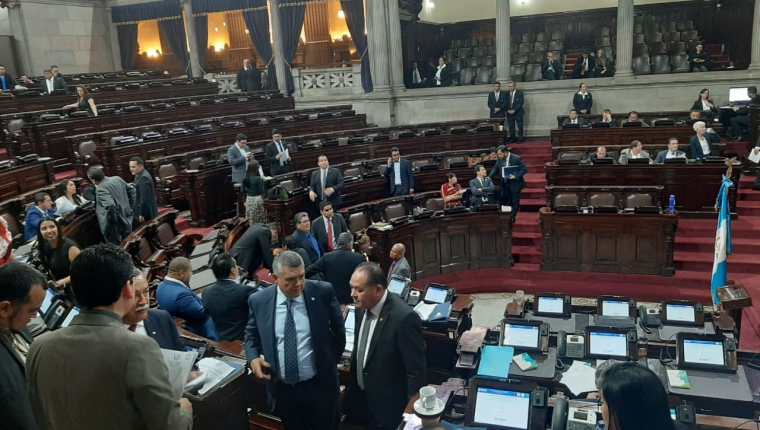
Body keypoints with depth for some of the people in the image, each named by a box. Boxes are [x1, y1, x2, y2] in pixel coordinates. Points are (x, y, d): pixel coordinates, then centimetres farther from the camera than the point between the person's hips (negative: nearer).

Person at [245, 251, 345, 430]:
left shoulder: (322, 292, -13)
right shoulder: (258, 301, -8)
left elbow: (338, 329, 2)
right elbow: (251, 336, 8)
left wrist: (332, 362, 5)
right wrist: (253, 358, -10)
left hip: (320, 385, -1)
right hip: (281, 389, 1)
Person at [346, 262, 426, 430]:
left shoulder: (404, 317, -29)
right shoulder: (362, 308, -5)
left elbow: (416, 371, -22)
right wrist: (352, 383, 16)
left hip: (389, 407, -6)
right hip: (359, 397, 7)